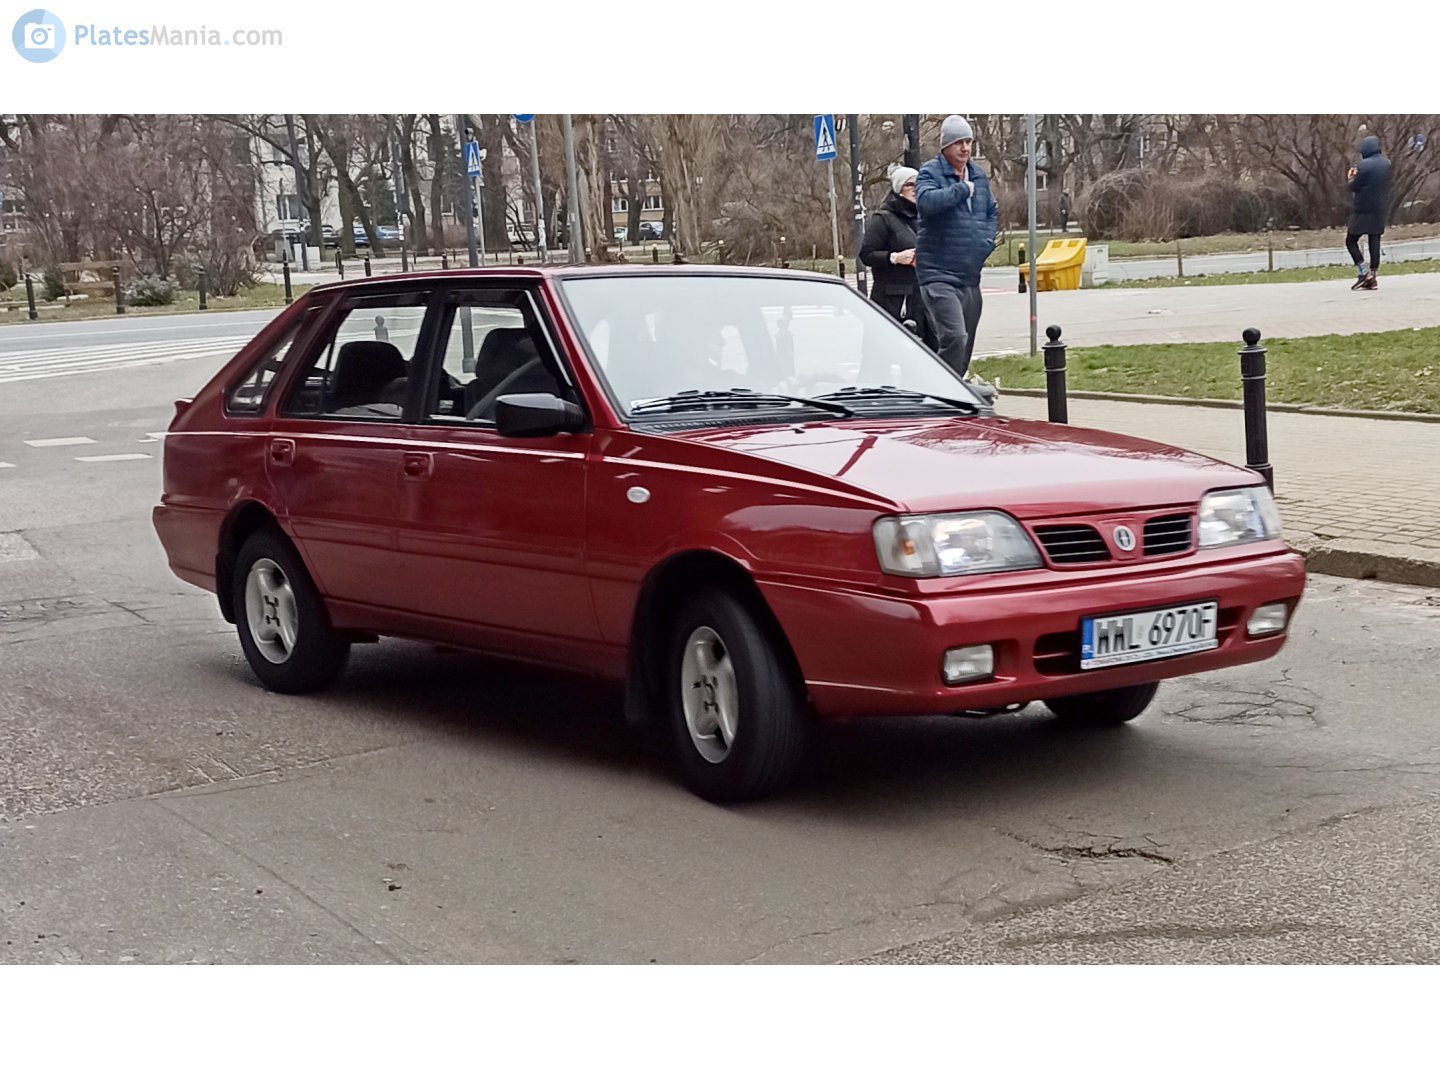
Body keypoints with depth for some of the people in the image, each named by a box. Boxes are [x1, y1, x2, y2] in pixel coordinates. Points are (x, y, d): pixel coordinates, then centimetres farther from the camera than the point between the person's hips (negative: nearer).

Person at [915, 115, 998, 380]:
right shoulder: (930, 172, -6)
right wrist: (962, 189, -16)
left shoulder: (979, 176, 16)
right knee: (955, 337, -22)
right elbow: (927, 201, -28)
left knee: (966, 343, 12)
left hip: (970, 275, 8)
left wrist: (987, 241, 11)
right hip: (938, 272, -8)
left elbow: (992, 212, 30)